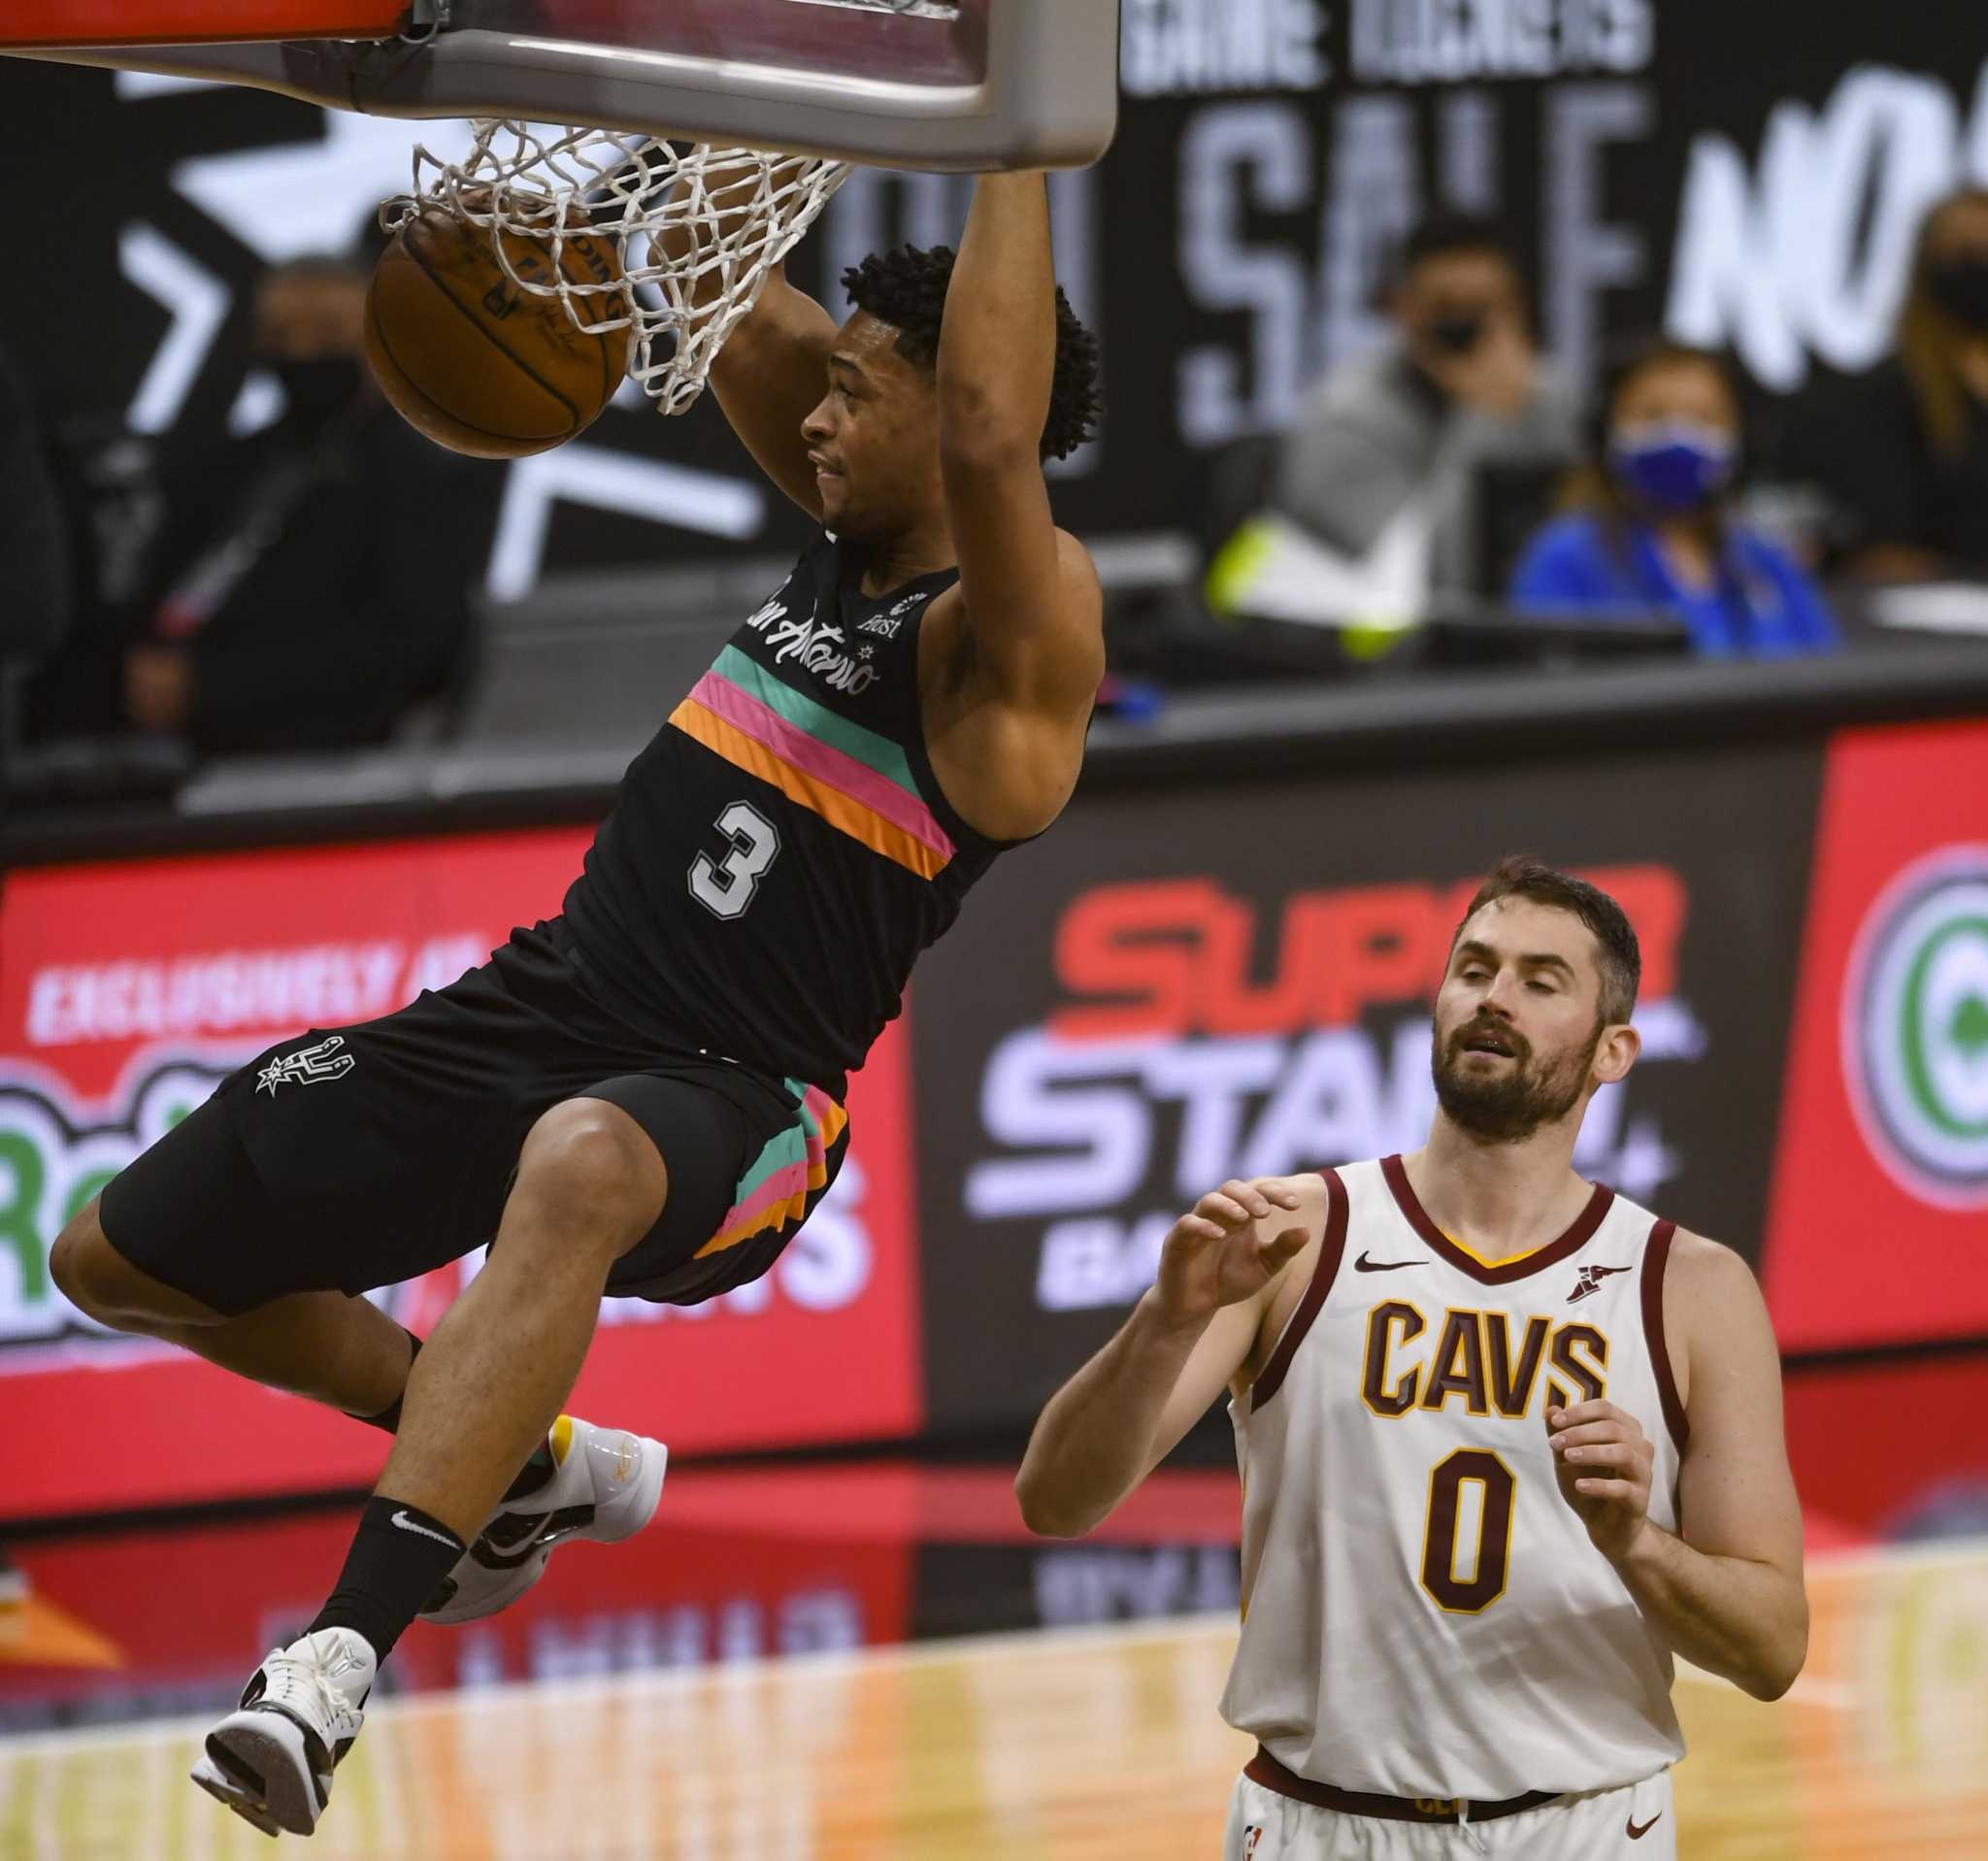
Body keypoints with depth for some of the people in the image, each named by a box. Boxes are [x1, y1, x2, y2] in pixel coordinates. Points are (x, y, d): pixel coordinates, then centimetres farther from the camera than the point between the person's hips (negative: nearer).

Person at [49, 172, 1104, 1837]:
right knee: (124, 1256, 16)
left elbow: (993, 440, -34)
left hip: (737, 1103, -9)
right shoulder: (850, 529, 9)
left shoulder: (1011, 629, -15)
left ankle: (343, 1652, -52)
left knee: (580, 1165, -48)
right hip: (541, 1012, 9)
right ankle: (532, 1469, 32)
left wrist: (1015, 141, -29)